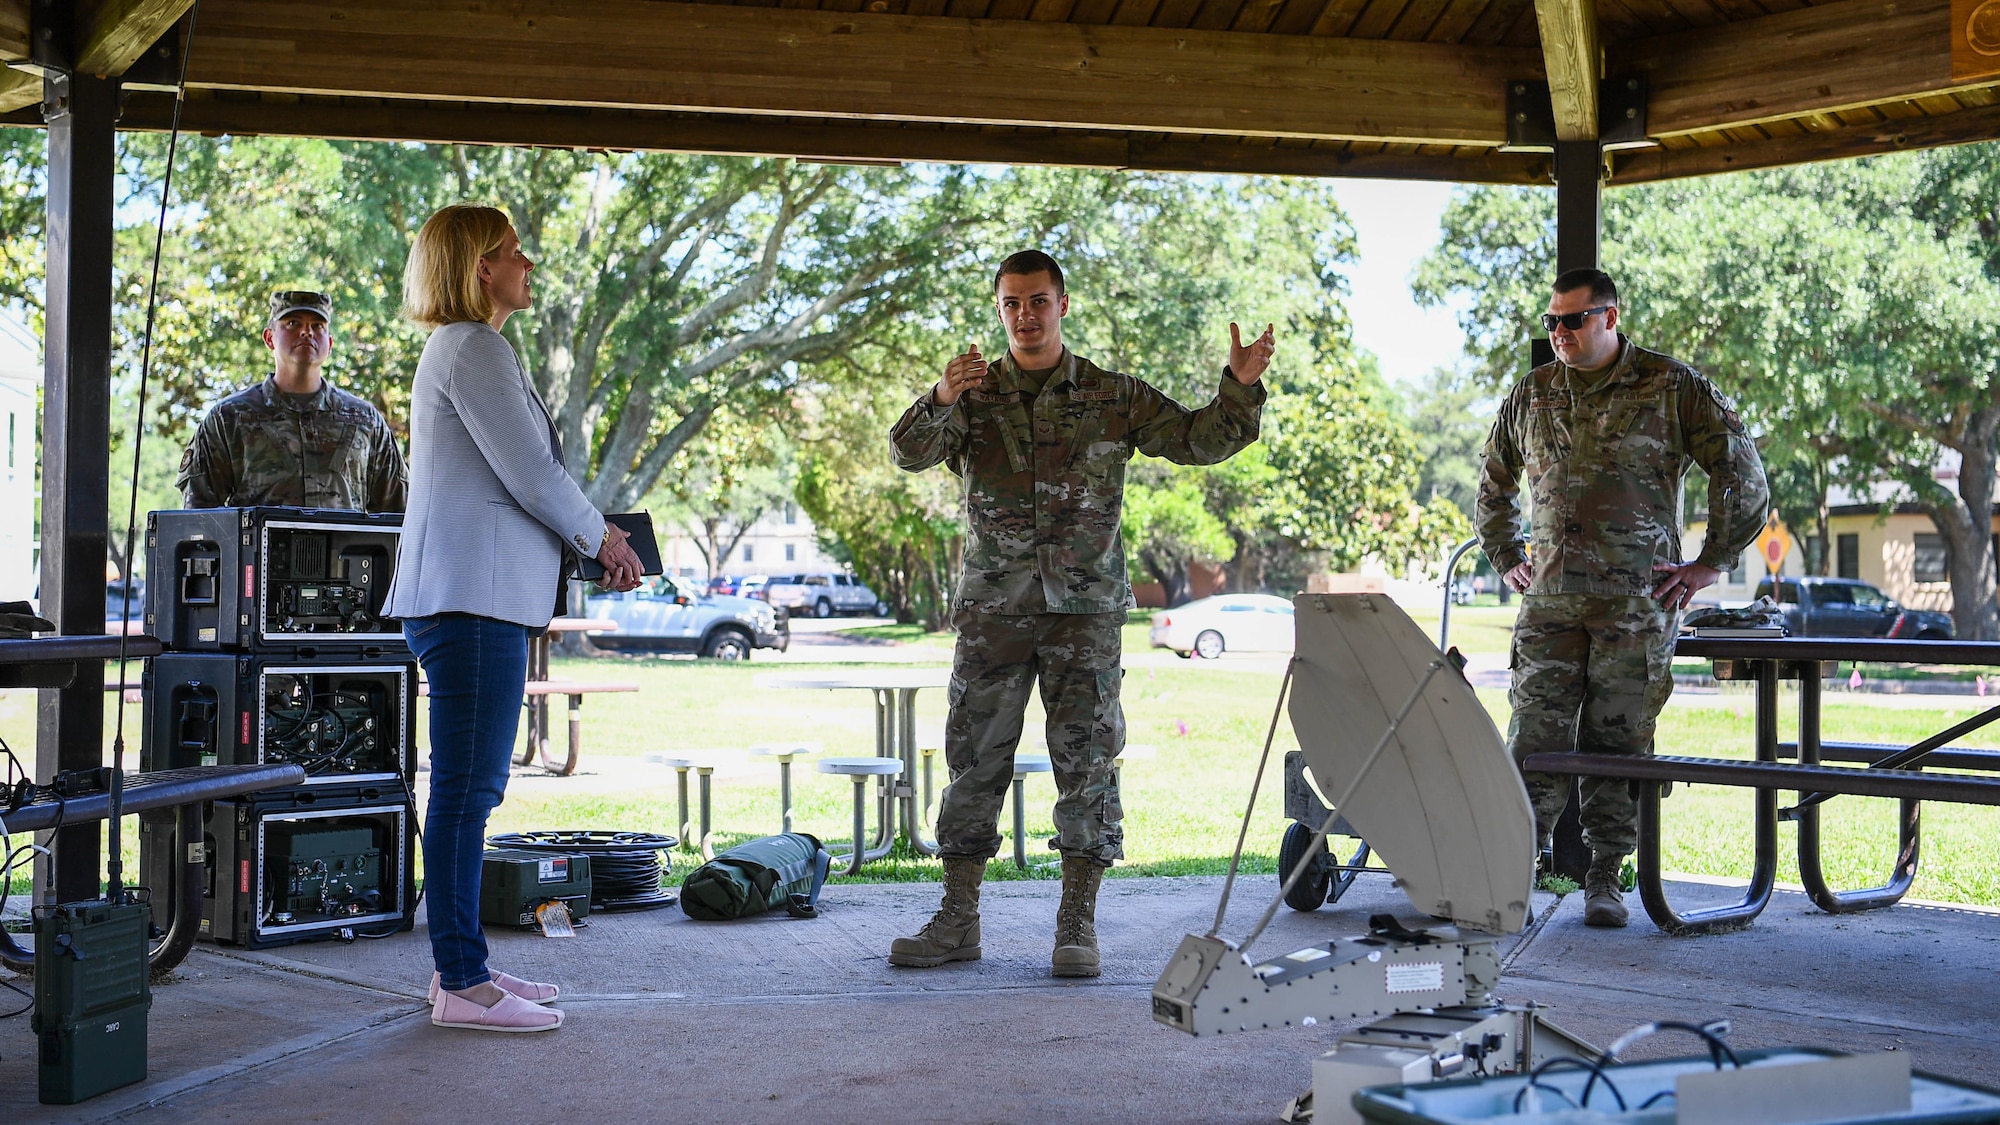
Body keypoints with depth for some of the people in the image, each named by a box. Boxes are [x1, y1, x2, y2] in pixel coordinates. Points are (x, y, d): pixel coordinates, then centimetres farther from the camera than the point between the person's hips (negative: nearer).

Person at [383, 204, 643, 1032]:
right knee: (464, 791, -8)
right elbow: (531, 473, -14)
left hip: (477, 597, 11)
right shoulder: (474, 348, -10)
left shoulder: (465, 347, 23)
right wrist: (603, 539, 0)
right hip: (475, 597, -11)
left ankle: (461, 966, 20)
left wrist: (585, 541, 15)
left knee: (471, 789, 13)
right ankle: (461, 985, -3)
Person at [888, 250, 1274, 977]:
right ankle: (957, 922, 13)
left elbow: (1198, 440, 5)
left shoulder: (1113, 396, 6)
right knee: (975, 759, 4)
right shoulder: (973, 396, 6)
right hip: (993, 608, 1)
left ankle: (1078, 925, 7)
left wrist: (1241, 386, -12)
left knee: (1085, 759, -1)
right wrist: (941, 400, -30)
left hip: (1084, 605, -1)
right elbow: (909, 454, -10)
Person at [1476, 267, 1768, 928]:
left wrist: (1710, 564, -1)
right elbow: (1494, 483, 27)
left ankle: (1605, 879, 13)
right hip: (1550, 600, 3)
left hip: (1637, 601, -3)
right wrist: (1507, 560, 19)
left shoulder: (1672, 388, 0)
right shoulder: (1532, 394, 12)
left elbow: (1742, 474, 2)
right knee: (1536, 738, -2)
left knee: (1617, 743, 2)